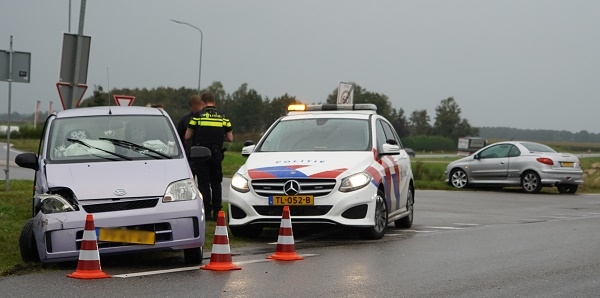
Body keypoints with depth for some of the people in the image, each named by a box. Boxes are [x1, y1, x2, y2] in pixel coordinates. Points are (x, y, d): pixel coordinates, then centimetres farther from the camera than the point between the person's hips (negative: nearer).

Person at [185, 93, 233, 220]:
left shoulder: (198, 116, -2)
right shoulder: (223, 117, 6)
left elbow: (187, 136, -2)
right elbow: (230, 138, 6)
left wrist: (195, 138, 20)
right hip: (216, 154, 2)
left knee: (204, 183, 2)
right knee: (216, 183, 11)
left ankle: (206, 212, -1)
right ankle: (217, 212, 8)